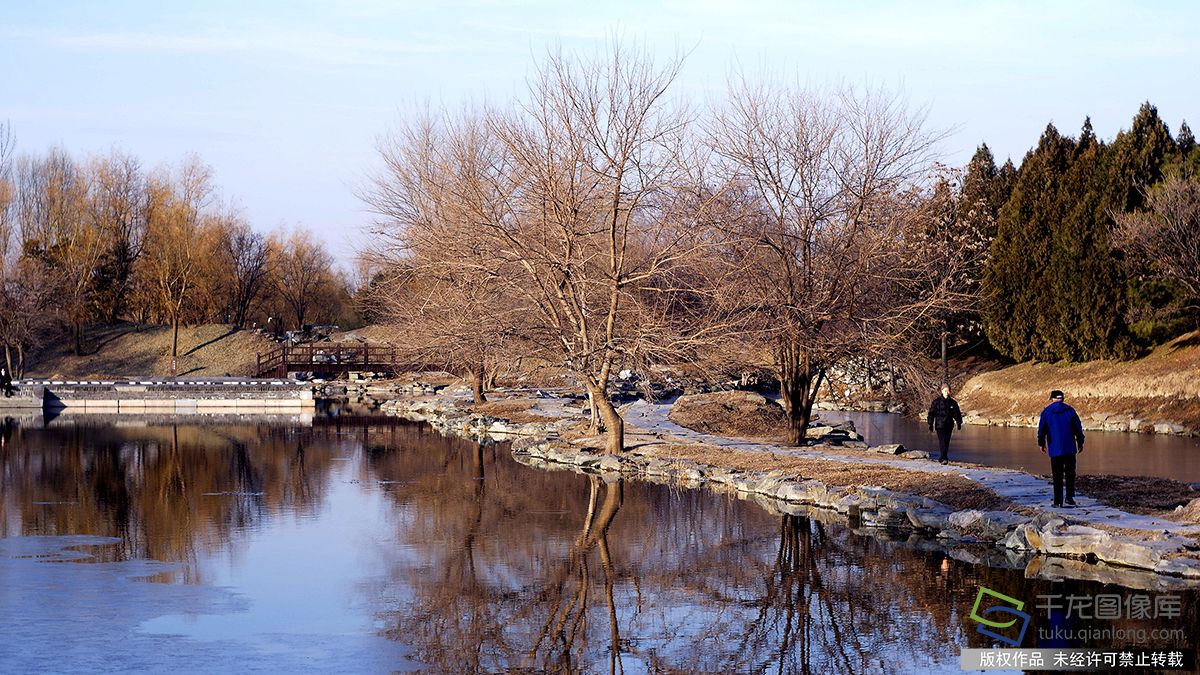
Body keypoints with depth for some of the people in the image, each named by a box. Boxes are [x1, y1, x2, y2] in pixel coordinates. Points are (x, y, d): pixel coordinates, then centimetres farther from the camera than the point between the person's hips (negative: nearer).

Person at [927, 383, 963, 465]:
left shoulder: (953, 403, 7)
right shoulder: (936, 402, -2)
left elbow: (957, 414, 15)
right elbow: (931, 413, 0)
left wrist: (959, 423, 9)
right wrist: (930, 424, -1)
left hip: (949, 426, 4)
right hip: (940, 425, -4)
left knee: (947, 443, 7)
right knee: (942, 442, -15)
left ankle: (942, 457, 18)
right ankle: (943, 458, -22)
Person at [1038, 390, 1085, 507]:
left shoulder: (1046, 412, 0)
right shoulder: (1070, 410, 2)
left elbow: (1041, 429, 0)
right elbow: (1078, 428, 5)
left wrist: (1041, 443, 13)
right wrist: (1080, 443, 16)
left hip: (1055, 449, 0)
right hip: (1070, 449, 0)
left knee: (1057, 476, 4)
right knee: (1070, 473, 10)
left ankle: (1057, 501, 3)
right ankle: (1070, 497, -3)